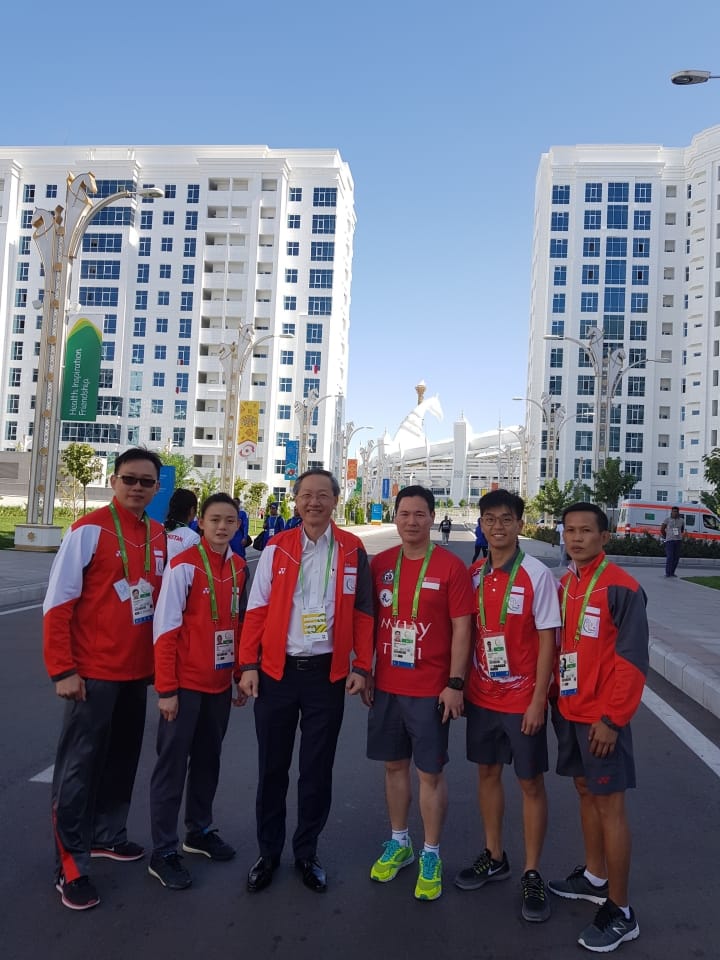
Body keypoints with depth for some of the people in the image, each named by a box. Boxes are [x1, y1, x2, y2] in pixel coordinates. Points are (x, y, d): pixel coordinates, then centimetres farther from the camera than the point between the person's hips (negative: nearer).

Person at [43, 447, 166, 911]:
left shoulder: (160, 536, 5)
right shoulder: (89, 530, -13)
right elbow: (57, 604, -13)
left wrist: (160, 660, 13)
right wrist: (62, 669, -15)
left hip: (138, 671, 6)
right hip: (93, 672, -6)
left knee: (123, 758, 17)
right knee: (80, 766, 4)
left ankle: (107, 834, 36)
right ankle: (70, 865, 17)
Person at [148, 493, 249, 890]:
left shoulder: (239, 567, 4)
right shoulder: (183, 566, -15)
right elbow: (165, 630, -15)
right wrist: (167, 689, -15)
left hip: (220, 682, 6)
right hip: (185, 683, -6)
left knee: (208, 759, 18)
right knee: (172, 765, 4)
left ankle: (200, 831, 35)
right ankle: (163, 852, 16)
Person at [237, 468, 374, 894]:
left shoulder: (353, 550, 0)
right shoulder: (277, 548, 0)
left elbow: (363, 613, 3)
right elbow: (257, 610, 0)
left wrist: (361, 667, -2)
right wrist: (249, 664, -5)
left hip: (327, 673, 0)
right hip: (277, 671, 0)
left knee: (318, 770, 11)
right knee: (272, 767, 11)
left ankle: (307, 854, 30)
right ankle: (268, 853, 29)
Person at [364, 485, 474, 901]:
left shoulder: (451, 567, -9)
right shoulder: (380, 564, 4)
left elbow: (461, 629, -8)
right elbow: (371, 620, 10)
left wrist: (455, 684, -12)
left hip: (431, 690, -4)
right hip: (386, 686, 4)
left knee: (431, 772, 6)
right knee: (395, 764, 16)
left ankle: (431, 855, 24)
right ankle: (399, 843, 35)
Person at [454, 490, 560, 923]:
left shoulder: (537, 575, -13)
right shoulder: (474, 575, 2)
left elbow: (547, 640, -12)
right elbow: (467, 632, 9)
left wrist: (538, 700, -13)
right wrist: (460, 686, 5)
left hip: (522, 699, -5)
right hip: (481, 695, 5)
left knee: (531, 783, 7)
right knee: (487, 772, 17)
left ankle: (532, 874, 23)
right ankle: (494, 856, 35)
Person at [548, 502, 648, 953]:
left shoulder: (620, 587, -15)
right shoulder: (564, 584, 8)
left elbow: (632, 659, -16)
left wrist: (611, 719, -16)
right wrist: (556, 699, 11)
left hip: (601, 717, -7)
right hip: (569, 711, 7)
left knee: (609, 804, 1)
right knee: (585, 791, 19)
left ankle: (620, 912, 14)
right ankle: (595, 877, 36)